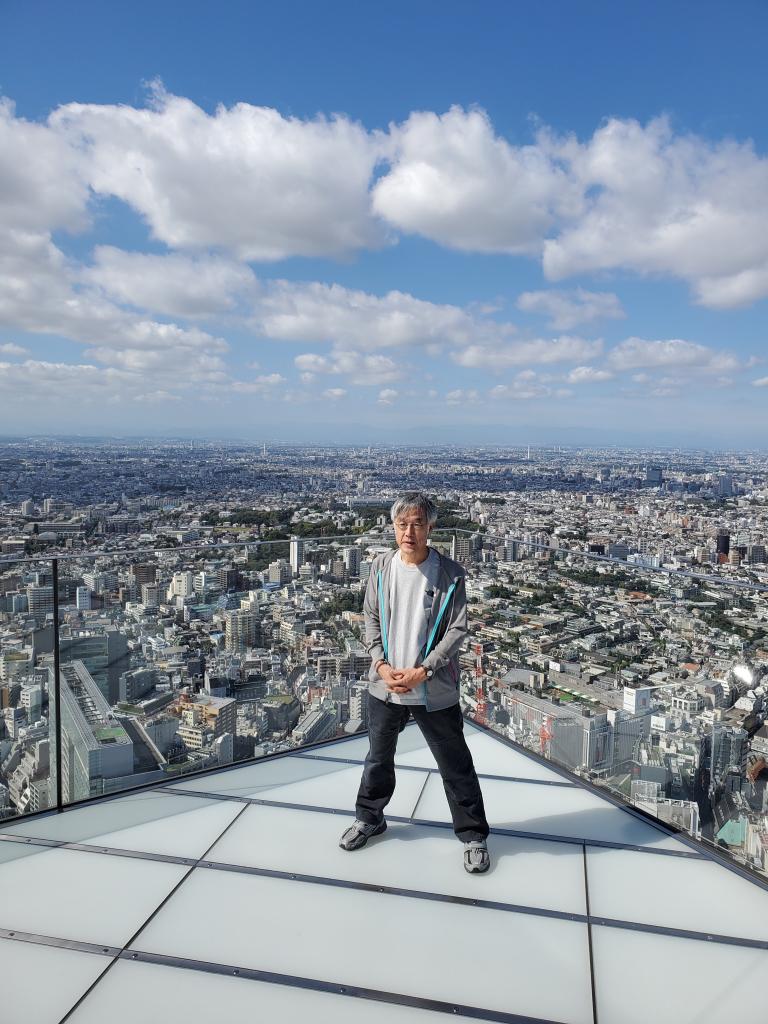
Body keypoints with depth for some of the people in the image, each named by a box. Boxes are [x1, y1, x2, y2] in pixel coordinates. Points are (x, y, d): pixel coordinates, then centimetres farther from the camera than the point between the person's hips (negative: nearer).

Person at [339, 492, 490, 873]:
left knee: (455, 765, 10)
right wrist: (381, 664, -9)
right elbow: (371, 619, 3)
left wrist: (422, 672, -16)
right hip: (385, 684, 3)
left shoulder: (450, 574, -13)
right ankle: (369, 818, 45)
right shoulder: (381, 567, -3)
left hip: (434, 689, -3)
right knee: (379, 756, 22)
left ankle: (473, 835, 31)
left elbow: (457, 630, -11)